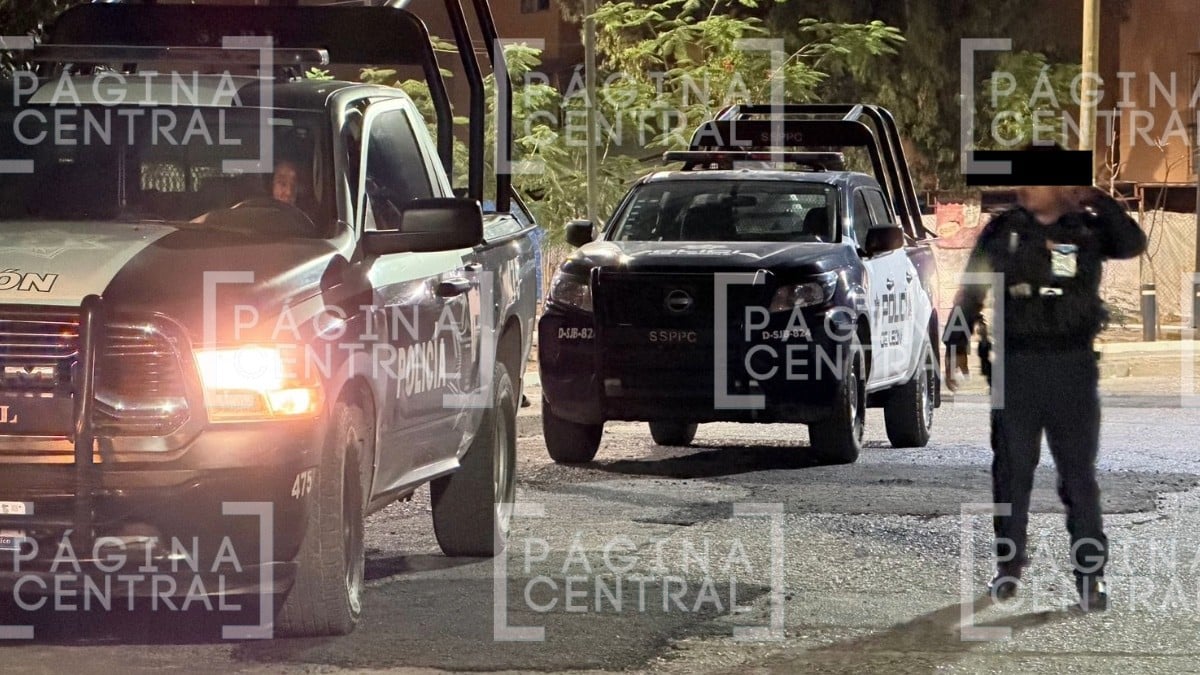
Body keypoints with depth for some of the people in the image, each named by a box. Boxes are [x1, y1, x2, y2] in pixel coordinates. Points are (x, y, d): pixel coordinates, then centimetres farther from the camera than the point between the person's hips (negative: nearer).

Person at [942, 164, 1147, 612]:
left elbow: (1132, 244, -16)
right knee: (1012, 469, 6)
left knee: (1079, 473, -2)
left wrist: (1095, 201, -20)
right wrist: (956, 344, 4)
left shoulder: (1088, 229, 2)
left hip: (1072, 364, -2)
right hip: (1014, 363, 2)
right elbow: (972, 288, 10)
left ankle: (1091, 575, -1)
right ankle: (1009, 566, 15)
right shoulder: (1002, 231, 6)